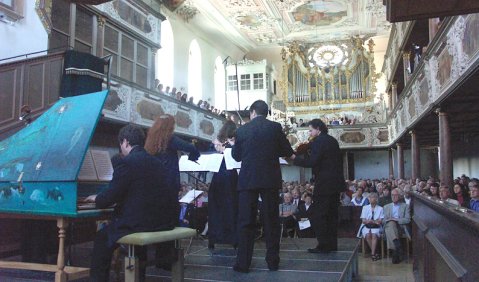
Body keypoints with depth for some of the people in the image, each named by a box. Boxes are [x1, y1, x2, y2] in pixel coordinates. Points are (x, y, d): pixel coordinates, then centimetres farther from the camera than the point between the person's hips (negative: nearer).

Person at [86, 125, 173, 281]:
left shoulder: (126, 162, -11)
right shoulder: (156, 162, 11)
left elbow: (110, 196, -10)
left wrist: (96, 199, 12)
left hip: (138, 223, -7)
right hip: (163, 222, 8)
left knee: (102, 238, 14)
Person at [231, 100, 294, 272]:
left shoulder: (242, 130, 1)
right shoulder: (275, 127, 0)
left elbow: (236, 156, 10)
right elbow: (287, 152, 7)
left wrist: (233, 145, 30)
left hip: (248, 179, 0)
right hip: (270, 179, 0)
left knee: (245, 221, 5)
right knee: (271, 220, 8)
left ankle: (243, 263, 6)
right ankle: (273, 261, 13)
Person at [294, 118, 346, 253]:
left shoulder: (318, 141, -13)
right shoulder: (333, 140, 15)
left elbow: (311, 162, -21)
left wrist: (295, 159, -9)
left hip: (324, 184, -9)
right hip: (336, 182, 9)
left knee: (317, 215, -3)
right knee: (332, 214, 13)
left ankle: (323, 245, -3)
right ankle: (332, 244, 18)